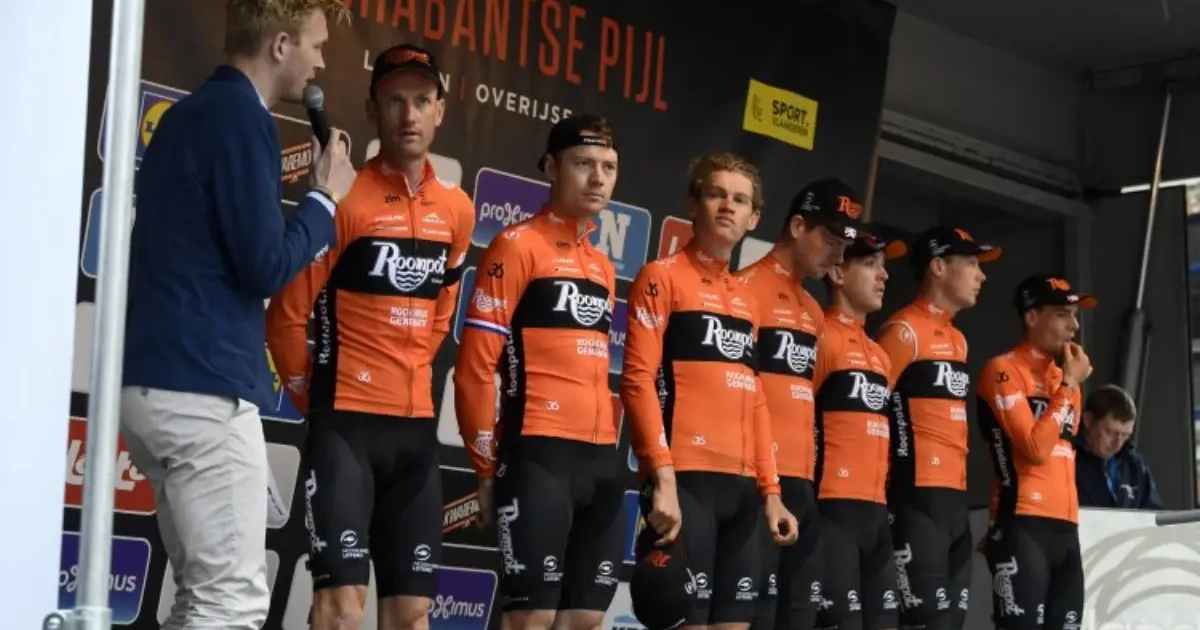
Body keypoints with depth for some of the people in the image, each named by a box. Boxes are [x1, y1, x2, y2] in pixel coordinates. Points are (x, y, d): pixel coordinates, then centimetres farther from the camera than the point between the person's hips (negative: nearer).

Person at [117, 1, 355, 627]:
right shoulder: (240, 117, -11)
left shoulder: (189, 113, 18)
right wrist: (325, 197, 0)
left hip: (157, 379, 10)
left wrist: (311, 199, 13)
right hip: (203, 386, -10)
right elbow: (265, 267, -15)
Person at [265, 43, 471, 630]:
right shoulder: (345, 199, -10)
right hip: (347, 422, -6)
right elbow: (288, 315, -6)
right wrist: (311, 398, 1)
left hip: (417, 426, 6)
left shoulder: (458, 211, 9)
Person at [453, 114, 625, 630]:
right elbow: (475, 365, -8)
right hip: (539, 454, -7)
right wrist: (487, 466, -8)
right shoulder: (518, 245, -4)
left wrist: (608, 446, 16)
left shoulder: (604, 268, 18)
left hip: (602, 458, 7)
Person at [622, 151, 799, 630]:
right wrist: (662, 476, -18)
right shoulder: (663, 277, -1)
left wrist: (770, 491, 14)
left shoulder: (747, 301, 20)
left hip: (743, 486, 7)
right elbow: (638, 380, -10)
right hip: (685, 480, -7)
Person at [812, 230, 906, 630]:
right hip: (834, 506, -8)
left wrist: (886, 497, 17)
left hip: (876, 508, 8)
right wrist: (806, 500, -12)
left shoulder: (880, 354, 20)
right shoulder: (820, 338, -5)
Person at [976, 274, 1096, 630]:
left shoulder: (1066, 376, 20)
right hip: (1022, 525, -8)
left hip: (1065, 524, 8)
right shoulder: (1004, 370, -6)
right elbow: (1036, 448, -15)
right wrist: (1067, 386, -9)